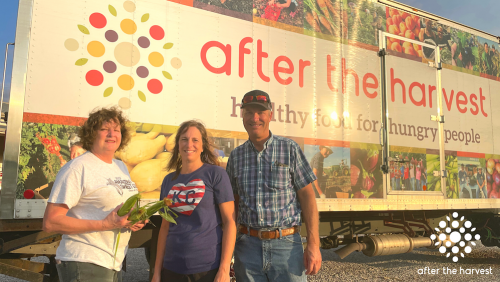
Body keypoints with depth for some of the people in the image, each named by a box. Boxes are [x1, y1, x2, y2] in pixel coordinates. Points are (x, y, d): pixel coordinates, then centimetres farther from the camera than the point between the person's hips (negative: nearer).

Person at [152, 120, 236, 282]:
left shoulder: (216, 174, -5)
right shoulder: (169, 181, 8)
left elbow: (229, 222, -8)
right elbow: (165, 227, 12)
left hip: (208, 269, -4)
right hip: (172, 269, 4)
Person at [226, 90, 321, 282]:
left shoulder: (289, 149, 0)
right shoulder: (236, 156, 8)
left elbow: (307, 196, -2)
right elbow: (232, 203, 13)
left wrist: (314, 244, -8)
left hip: (286, 244, -2)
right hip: (247, 245, 3)